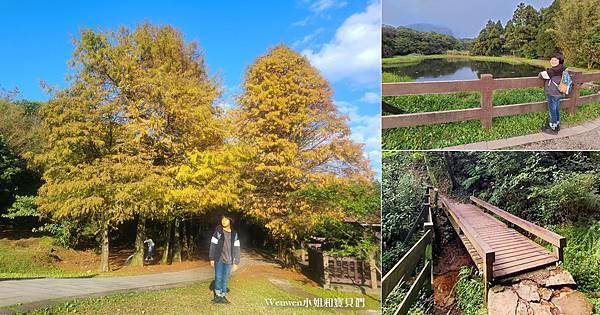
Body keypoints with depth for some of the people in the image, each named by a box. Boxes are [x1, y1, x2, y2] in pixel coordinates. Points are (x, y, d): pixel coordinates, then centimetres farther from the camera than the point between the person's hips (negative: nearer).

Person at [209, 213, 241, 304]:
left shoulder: (234, 234, 2)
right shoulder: (218, 231, -4)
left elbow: (236, 248, 2)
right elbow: (213, 245, -3)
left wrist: (236, 262, -1)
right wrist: (211, 258, -5)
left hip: (228, 261, 2)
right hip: (219, 259, -2)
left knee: (225, 279, 6)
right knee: (218, 277, -4)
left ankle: (223, 296, 17)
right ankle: (218, 295, 10)